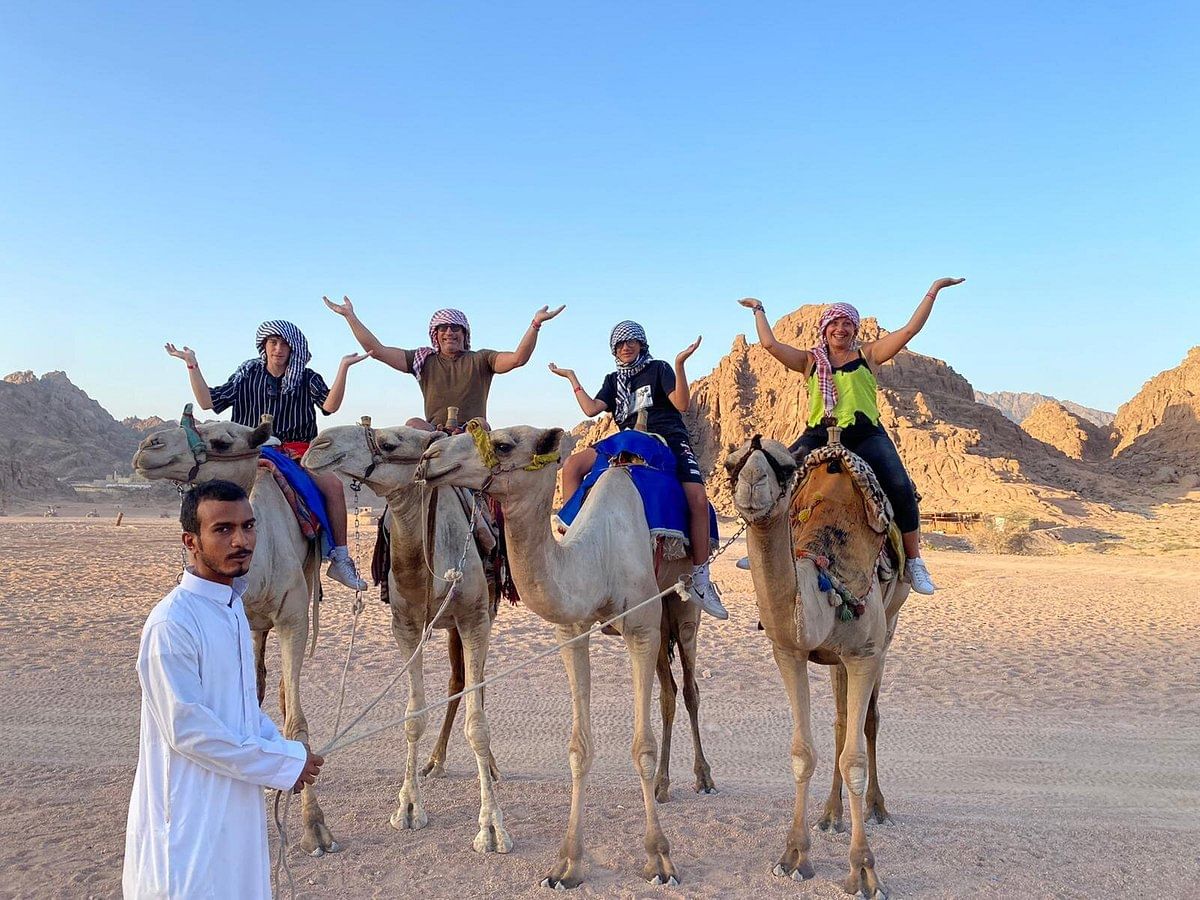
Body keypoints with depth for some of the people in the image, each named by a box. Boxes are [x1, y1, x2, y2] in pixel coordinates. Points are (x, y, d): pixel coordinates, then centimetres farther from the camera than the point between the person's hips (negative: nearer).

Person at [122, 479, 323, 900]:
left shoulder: (232, 605, 6)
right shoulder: (170, 624, -21)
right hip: (191, 816, -8)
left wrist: (279, 750, 1)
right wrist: (284, 762, -16)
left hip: (236, 799, 8)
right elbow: (186, 728, -22)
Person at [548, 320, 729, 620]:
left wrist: (680, 364, -18)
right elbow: (591, 409, 3)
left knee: (697, 497, -29)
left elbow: (682, 404, -8)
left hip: (669, 440, -4)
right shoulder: (614, 380, 19)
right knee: (572, 466, -17)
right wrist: (572, 378, 9)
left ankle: (700, 578, -21)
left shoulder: (658, 369, 6)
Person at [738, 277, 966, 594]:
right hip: (819, 436, 1)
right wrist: (759, 310, 22)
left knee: (901, 488, -21)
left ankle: (914, 562, -7)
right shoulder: (810, 361, 15)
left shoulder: (867, 354, 13)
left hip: (865, 435, -1)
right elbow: (770, 344, 11)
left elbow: (909, 330, 10)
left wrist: (933, 291, 12)